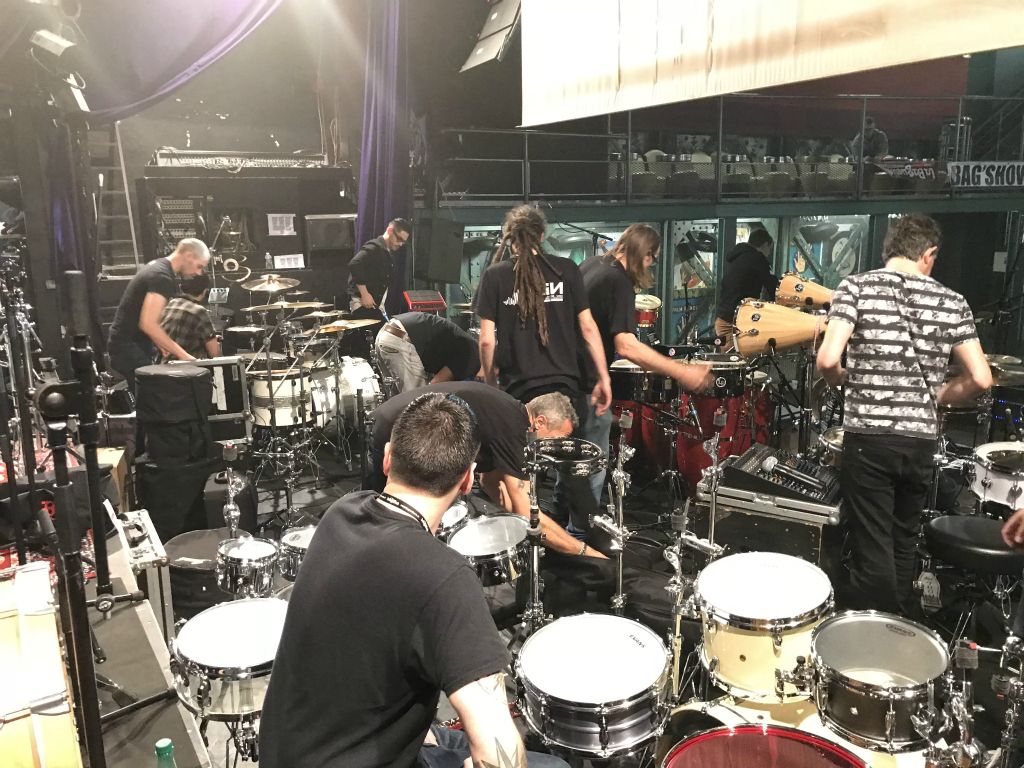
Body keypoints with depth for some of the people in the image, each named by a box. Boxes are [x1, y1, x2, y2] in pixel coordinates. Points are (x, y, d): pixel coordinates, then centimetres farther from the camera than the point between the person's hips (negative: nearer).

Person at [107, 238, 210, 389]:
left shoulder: (157, 266, 12)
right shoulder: (162, 277, -20)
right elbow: (148, 324, -28)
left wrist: (160, 344, 10)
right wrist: (182, 354, -25)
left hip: (135, 344, 10)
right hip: (129, 348, -10)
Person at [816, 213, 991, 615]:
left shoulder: (857, 287, -4)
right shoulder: (951, 301, 5)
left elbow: (828, 359, -16)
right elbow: (980, 378, 1)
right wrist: (934, 396, 18)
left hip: (868, 436, -4)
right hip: (921, 440, 4)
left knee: (873, 550, 4)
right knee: (904, 544, 21)